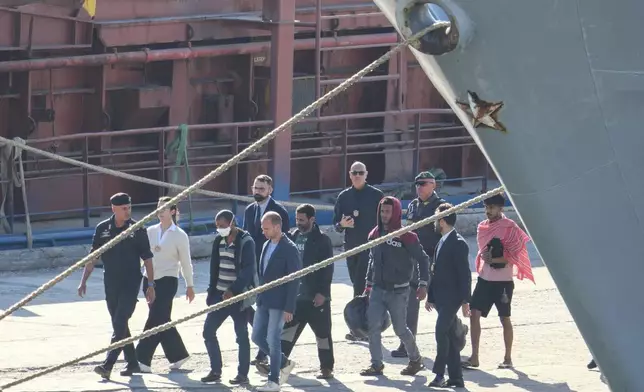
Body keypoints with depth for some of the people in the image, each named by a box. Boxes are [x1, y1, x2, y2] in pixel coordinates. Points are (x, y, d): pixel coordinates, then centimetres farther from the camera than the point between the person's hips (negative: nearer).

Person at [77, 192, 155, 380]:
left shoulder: (137, 229, -3)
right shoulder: (103, 229, 4)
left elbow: (147, 258, 0)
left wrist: (150, 285, -3)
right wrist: (84, 281, 4)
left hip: (130, 283, -4)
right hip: (111, 283, 4)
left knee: (120, 324, -13)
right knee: (119, 325, 10)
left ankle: (107, 365, -20)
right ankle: (132, 363, 21)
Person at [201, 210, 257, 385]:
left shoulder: (246, 242, -12)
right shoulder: (219, 240, 9)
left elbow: (248, 270, -18)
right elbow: (214, 267, 14)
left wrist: (233, 290, -25)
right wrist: (212, 292, 10)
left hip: (238, 296, -7)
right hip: (220, 294, 7)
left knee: (241, 335, 0)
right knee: (208, 331, 5)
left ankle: (243, 374, 7)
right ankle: (215, 371, 14)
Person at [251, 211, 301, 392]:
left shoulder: (289, 249, -13)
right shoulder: (267, 245, 10)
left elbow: (294, 280, -15)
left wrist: (289, 308, -18)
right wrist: (259, 296, 14)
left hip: (278, 303, -8)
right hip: (264, 301, 8)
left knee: (273, 340, -5)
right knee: (257, 336, 9)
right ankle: (284, 363, 26)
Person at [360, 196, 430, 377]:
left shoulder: (406, 236, -11)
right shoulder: (375, 234, 7)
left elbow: (422, 259, -6)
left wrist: (423, 285, -10)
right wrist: (368, 285, 16)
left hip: (398, 292, -5)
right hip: (377, 290, 5)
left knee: (400, 329, 2)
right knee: (373, 326, -5)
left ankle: (416, 360, 23)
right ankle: (376, 364, 2)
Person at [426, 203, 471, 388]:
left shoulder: (458, 244, -12)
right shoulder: (442, 242, 15)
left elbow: (464, 274, -14)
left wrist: (465, 301, -16)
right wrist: (430, 296, 19)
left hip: (452, 298, -9)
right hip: (441, 298, 9)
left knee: (442, 332, -18)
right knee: (449, 337, 11)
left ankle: (439, 375, -18)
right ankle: (455, 377, 15)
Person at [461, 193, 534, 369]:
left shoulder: (509, 228, -9)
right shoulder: (483, 227, 10)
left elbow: (515, 254, -13)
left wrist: (494, 259, -23)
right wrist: (483, 256, 2)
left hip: (503, 280, -6)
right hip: (485, 279, 6)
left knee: (505, 318, 5)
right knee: (474, 313, -5)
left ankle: (508, 358, 15)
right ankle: (474, 357, -2)